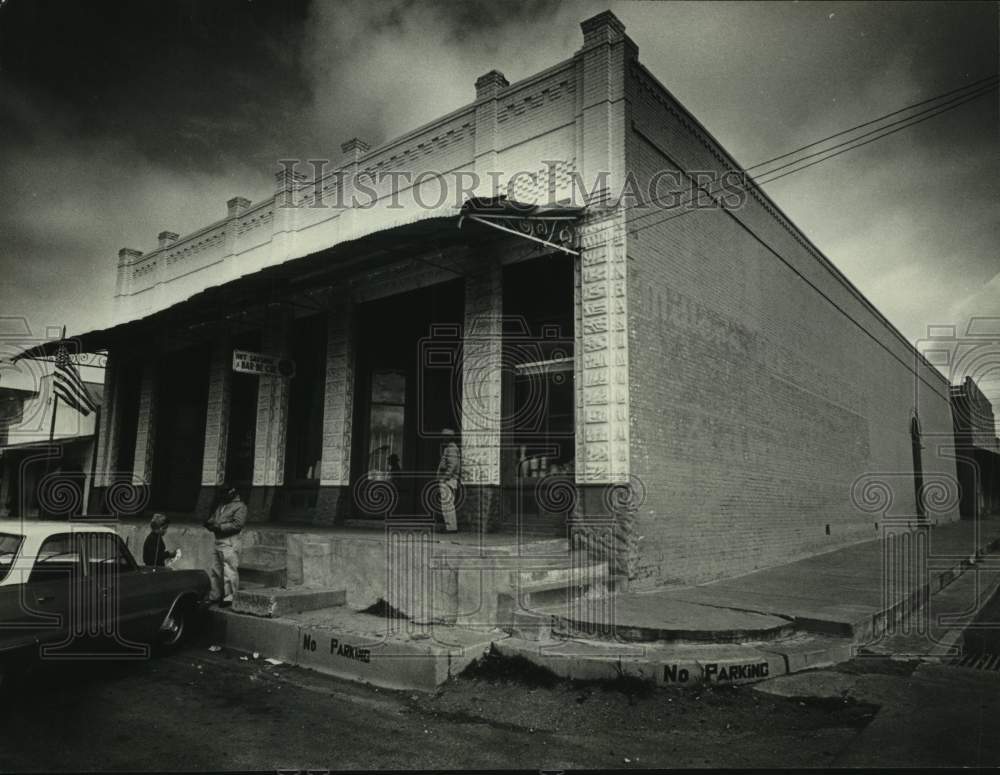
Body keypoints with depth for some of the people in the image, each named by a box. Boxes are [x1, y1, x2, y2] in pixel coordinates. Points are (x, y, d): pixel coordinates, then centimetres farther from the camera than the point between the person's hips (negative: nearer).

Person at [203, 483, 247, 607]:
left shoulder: (239, 506, -7)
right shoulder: (221, 505, 20)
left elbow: (237, 524, -16)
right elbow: (213, 518, 25)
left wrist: (219, 527, -18)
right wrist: (209, 523, 1)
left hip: (230, 544, -9)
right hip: (218, 542, 9)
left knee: (229, 571, -7)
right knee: (215, 571, 14)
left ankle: (229, 598, -1)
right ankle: (214, 596, 24)